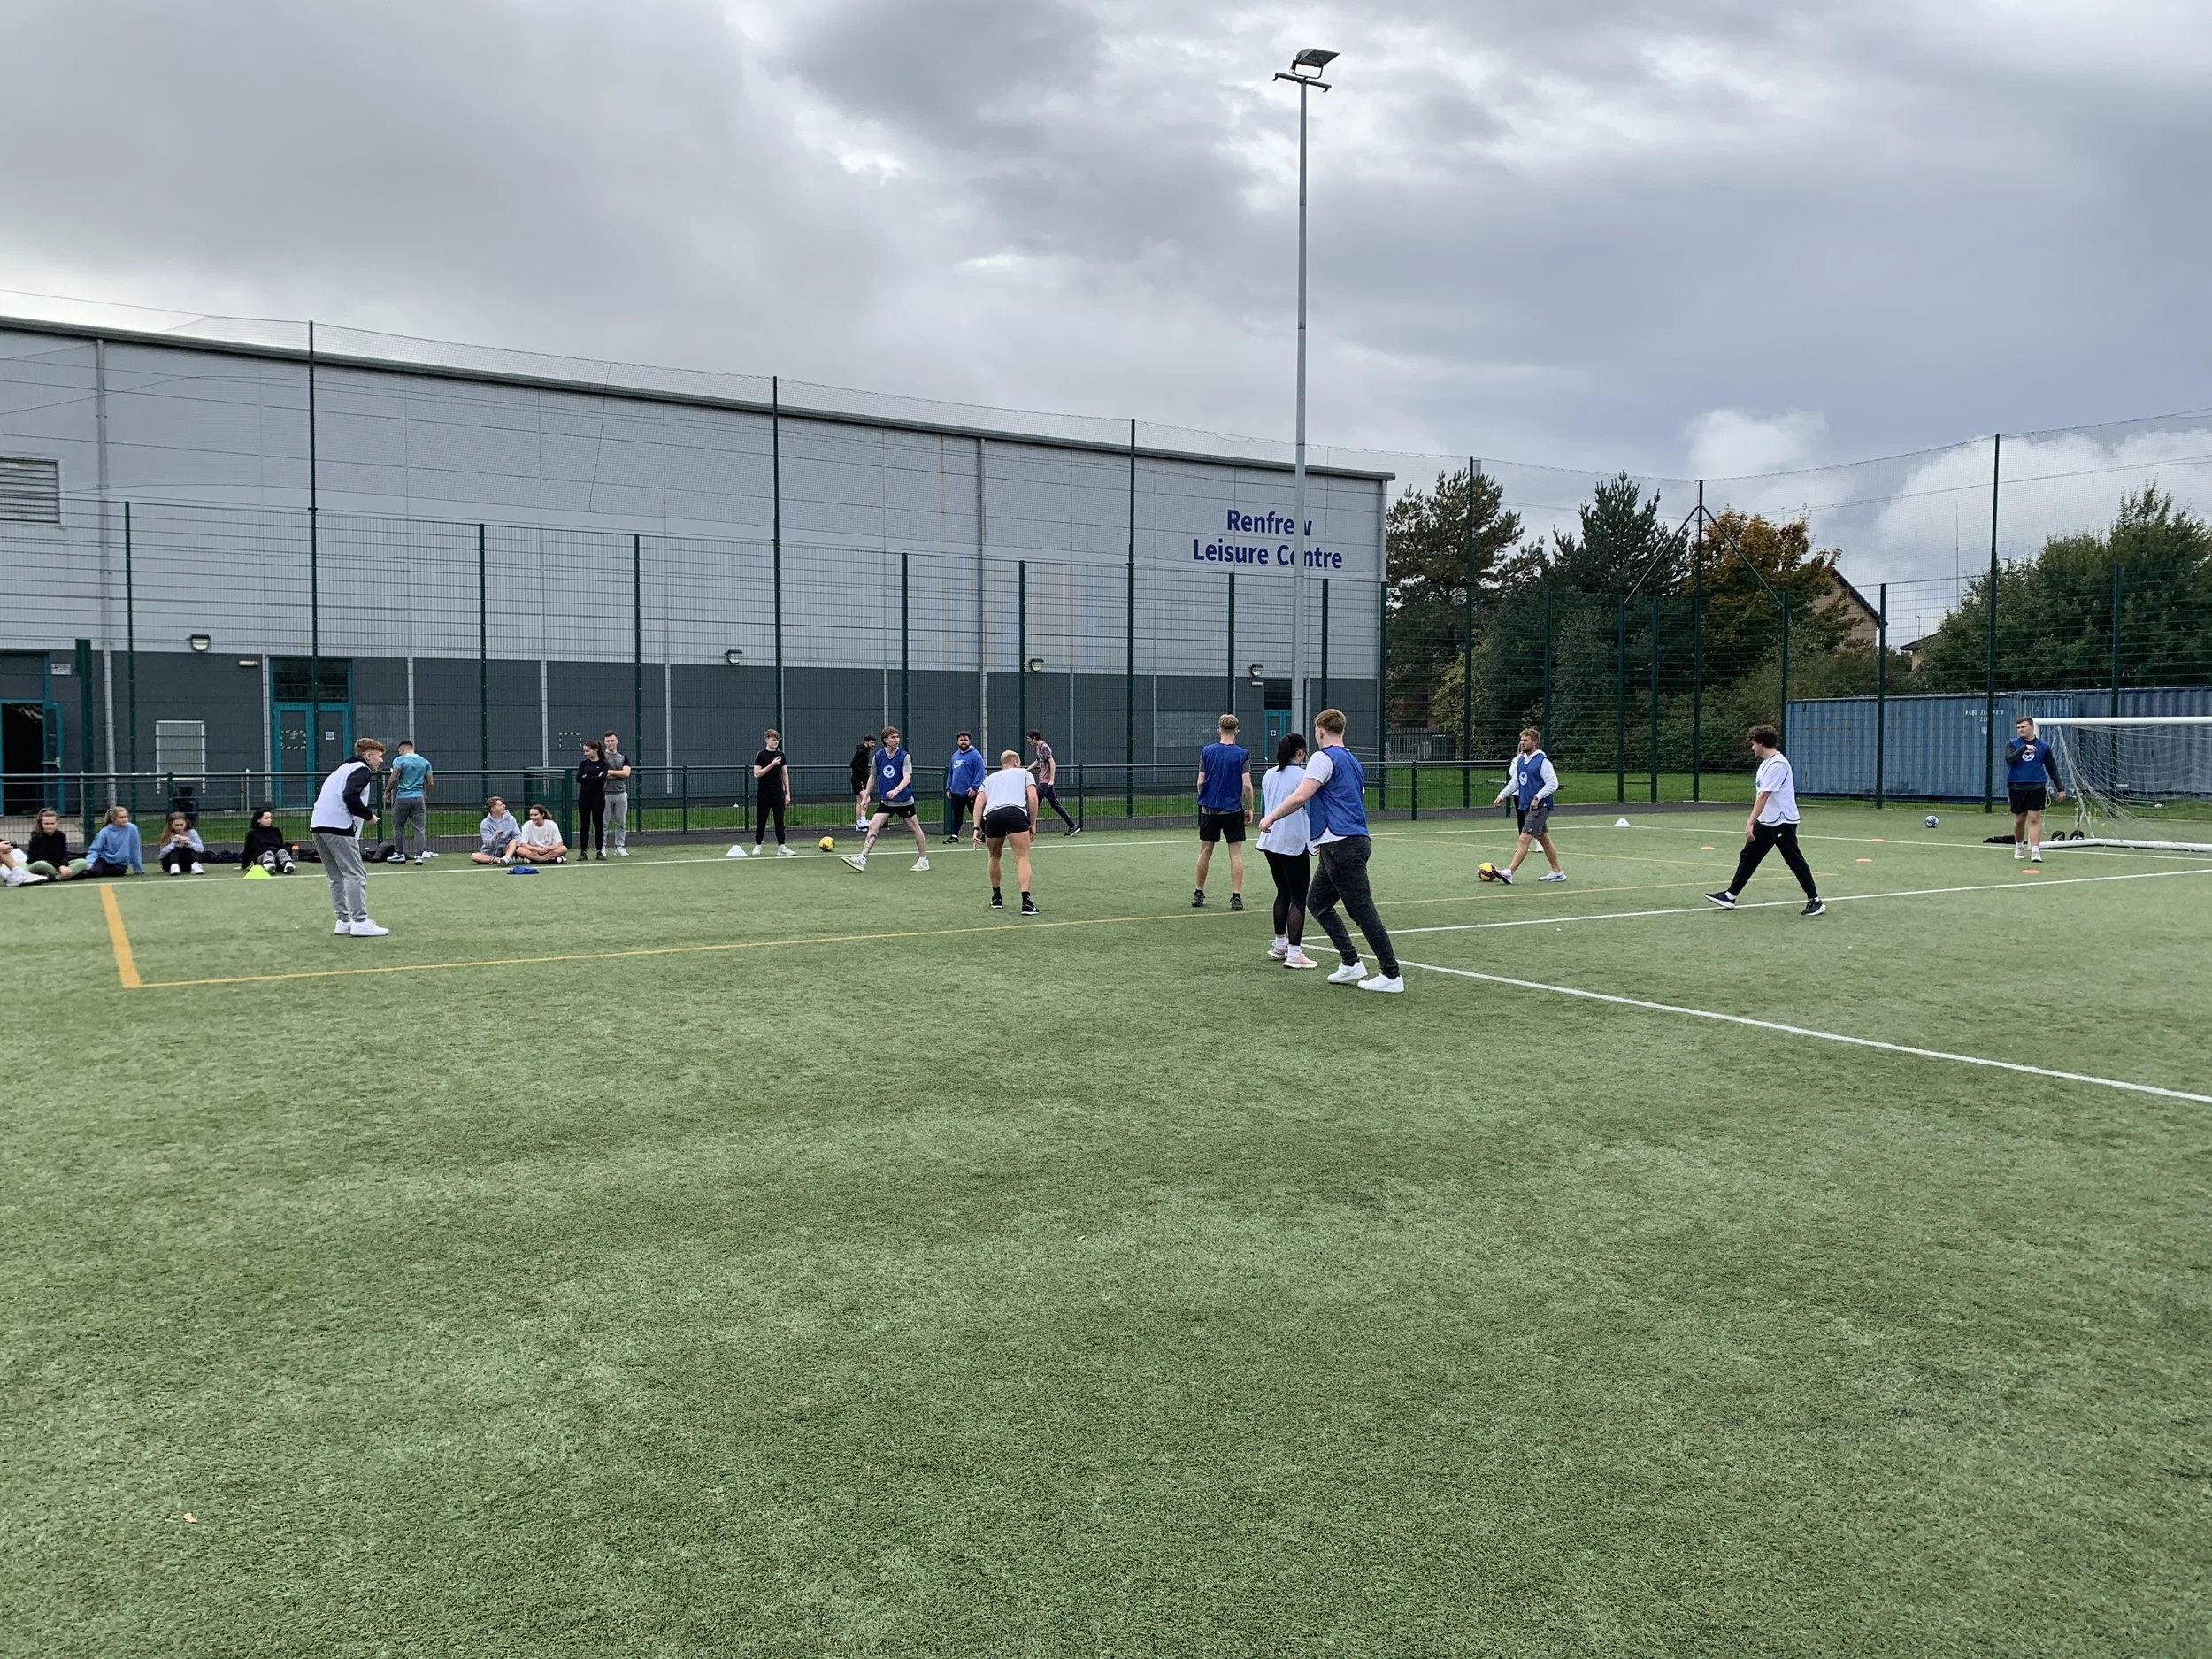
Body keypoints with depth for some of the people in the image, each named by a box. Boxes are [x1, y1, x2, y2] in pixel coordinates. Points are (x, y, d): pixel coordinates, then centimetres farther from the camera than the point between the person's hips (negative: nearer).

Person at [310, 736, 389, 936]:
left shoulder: (343, 769, 26)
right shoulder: (361, 770, -2)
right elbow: (350, 797, -18)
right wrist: (369, 815, -6)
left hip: (318, 825, 9)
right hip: (338, 827, -9)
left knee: (337, 877, 14)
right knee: (355, 875, -7)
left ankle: (344, 921, 15)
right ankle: (360, 922, -10)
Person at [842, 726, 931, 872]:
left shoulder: (905, 756, -10)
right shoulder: (878, 756, 1)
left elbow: (907, 778, -21)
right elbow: (872, 777, 13)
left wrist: (896, 790, -39)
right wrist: (865, 797, 13)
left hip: (904, 800, -3)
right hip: (885, 801, 3)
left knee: (915, 828, 7)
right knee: (873, 826, -9)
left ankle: (924, 860, 20)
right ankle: (862, 859, -13)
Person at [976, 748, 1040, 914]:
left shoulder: (990, 778, 34)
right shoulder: (1024, 773, 27)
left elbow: (979, 803, 20)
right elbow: (1032, 797, 10)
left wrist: (977, 828, 15)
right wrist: (1033, 823, 14)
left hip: (991, 815, 3)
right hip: (1016, 812, -3)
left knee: (994, 857, 25)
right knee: (1022, 859, -6)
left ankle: (996, 898, 34)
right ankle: (1026, 902, -20)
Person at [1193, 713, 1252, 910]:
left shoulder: (1207, 751, -1)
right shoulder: (1242, 754, -6)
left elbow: (1200, 782, -1)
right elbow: (1247, 785, -10)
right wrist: (1249, 809, 2)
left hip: (1209, 808, 2)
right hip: (1233, 810, -2)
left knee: (1205, 852, 11)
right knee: (1236, 853, 3)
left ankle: (1199, 894, 19)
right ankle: (1236, 896, -2)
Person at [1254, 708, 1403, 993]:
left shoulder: (1324, 757, -9)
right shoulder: (1352, 761, 20)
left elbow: (1300, 797, -19)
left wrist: (1270, 817, -6)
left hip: (1341, 846, -9)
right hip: (1356, 839, 9)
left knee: (1363, 911, -6)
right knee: (1317, 902, 16)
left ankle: (1391, 975, -3)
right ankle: (1351, 964, 14)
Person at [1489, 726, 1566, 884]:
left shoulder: (1542, 761, -13)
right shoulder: (1520, 760, 11)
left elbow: (1553, 783, -15)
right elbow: (1515, 781, 21)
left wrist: (1537, 797, -22)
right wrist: (1502, 795, 13)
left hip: (1539, 806, -9)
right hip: (1525, 805, 9)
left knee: (1524, 840, -13)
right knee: (1544, 839, 15)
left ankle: (1509, 873, -19)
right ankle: (1557, 873, 25)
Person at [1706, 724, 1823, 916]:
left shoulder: (1778, 764, -19)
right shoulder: (1766, 763, 12)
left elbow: (1764, 796, -24)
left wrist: (1751, 822, -26)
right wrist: (1752, 820, 23)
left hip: (1782, 822, -10)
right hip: (1766, 821, 10)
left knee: (1795, 861, -2)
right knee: (1748, 856, 8)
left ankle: (1815, 901, 6)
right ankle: (1729, 896, 10)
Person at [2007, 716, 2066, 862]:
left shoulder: (2043, 746, 6)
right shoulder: (2012, 744, 3)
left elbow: (2052, 769, 11)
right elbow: (2009, 760, -15)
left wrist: (2060, 788, 9)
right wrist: (2024, 748, -22)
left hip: (2036, 788, -1)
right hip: (2017, 788, 1)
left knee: (2034, 818, -10)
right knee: (2019, 820, 10)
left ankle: (2035, 851, -14)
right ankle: (2019, 847, 30)